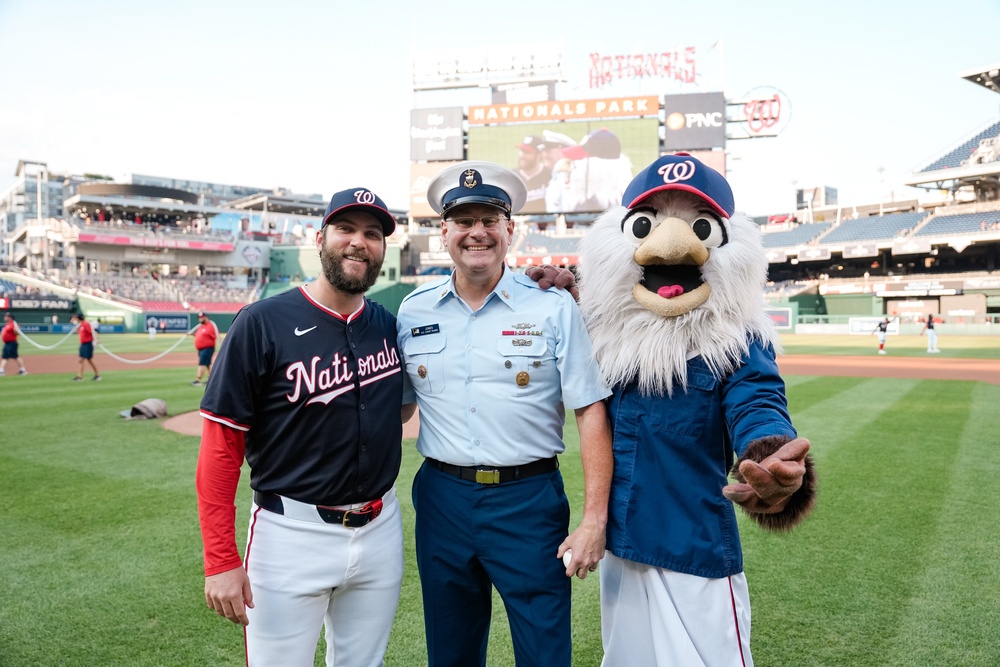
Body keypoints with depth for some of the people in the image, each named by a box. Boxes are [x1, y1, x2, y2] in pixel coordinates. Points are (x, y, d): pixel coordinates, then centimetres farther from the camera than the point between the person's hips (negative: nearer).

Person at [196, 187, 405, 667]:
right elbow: (220, 446, -11)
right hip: (292, 534, -5)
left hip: (380, 531, 5)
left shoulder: (388, 325, 3)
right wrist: (220, 561, -14)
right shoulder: (262, 323, -12)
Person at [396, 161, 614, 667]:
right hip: (442, 497, 3)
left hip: (529, 499, -3)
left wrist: (594, 519, -13)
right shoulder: (413, 310, 4)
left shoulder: (554, 307, -6)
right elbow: (398, 405, 13)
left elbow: (592, 412, -8)